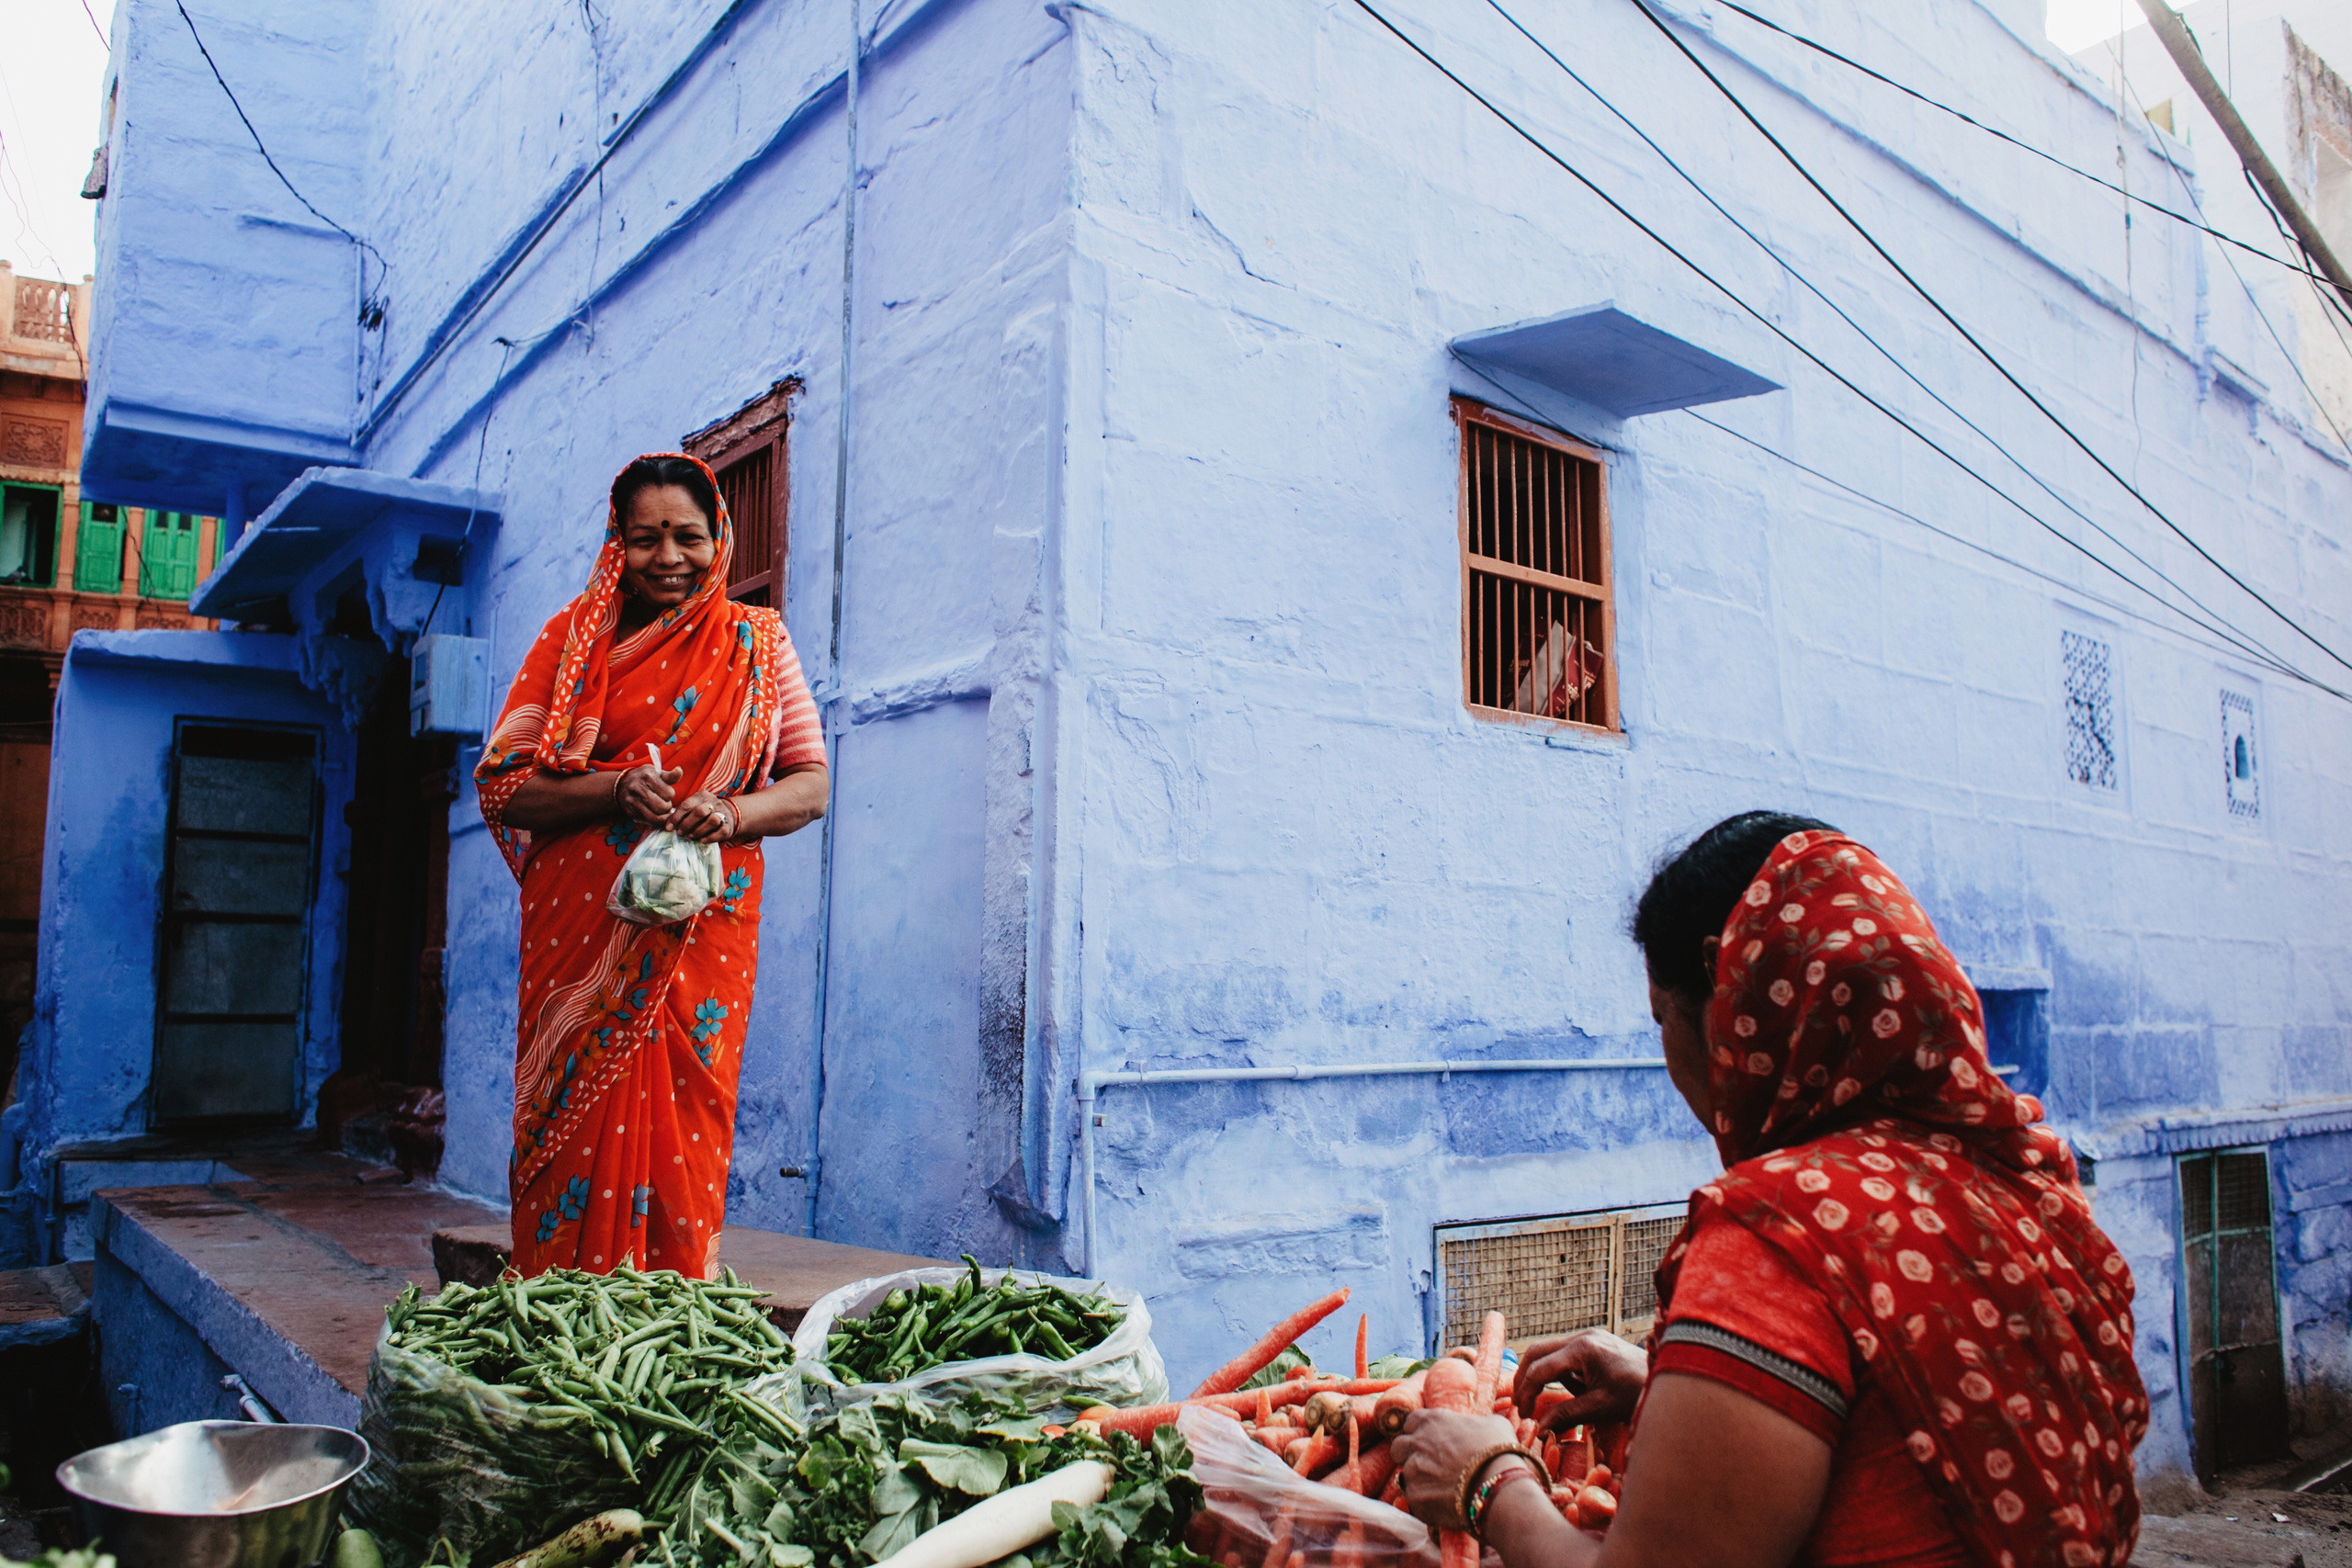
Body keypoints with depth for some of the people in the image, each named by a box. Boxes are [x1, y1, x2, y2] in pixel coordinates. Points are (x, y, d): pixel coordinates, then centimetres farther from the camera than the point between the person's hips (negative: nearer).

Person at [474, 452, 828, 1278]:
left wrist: (731, 814, -14)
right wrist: (616, 790, -14)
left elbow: (811, 784, 7)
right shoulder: (573, 638, 11)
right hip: (580, 930, 1)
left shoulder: (756, 642, 11)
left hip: (704, 931, 0)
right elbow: (502, 787, 5)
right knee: (579, 1123, -2)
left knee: (681, 1128, -3)